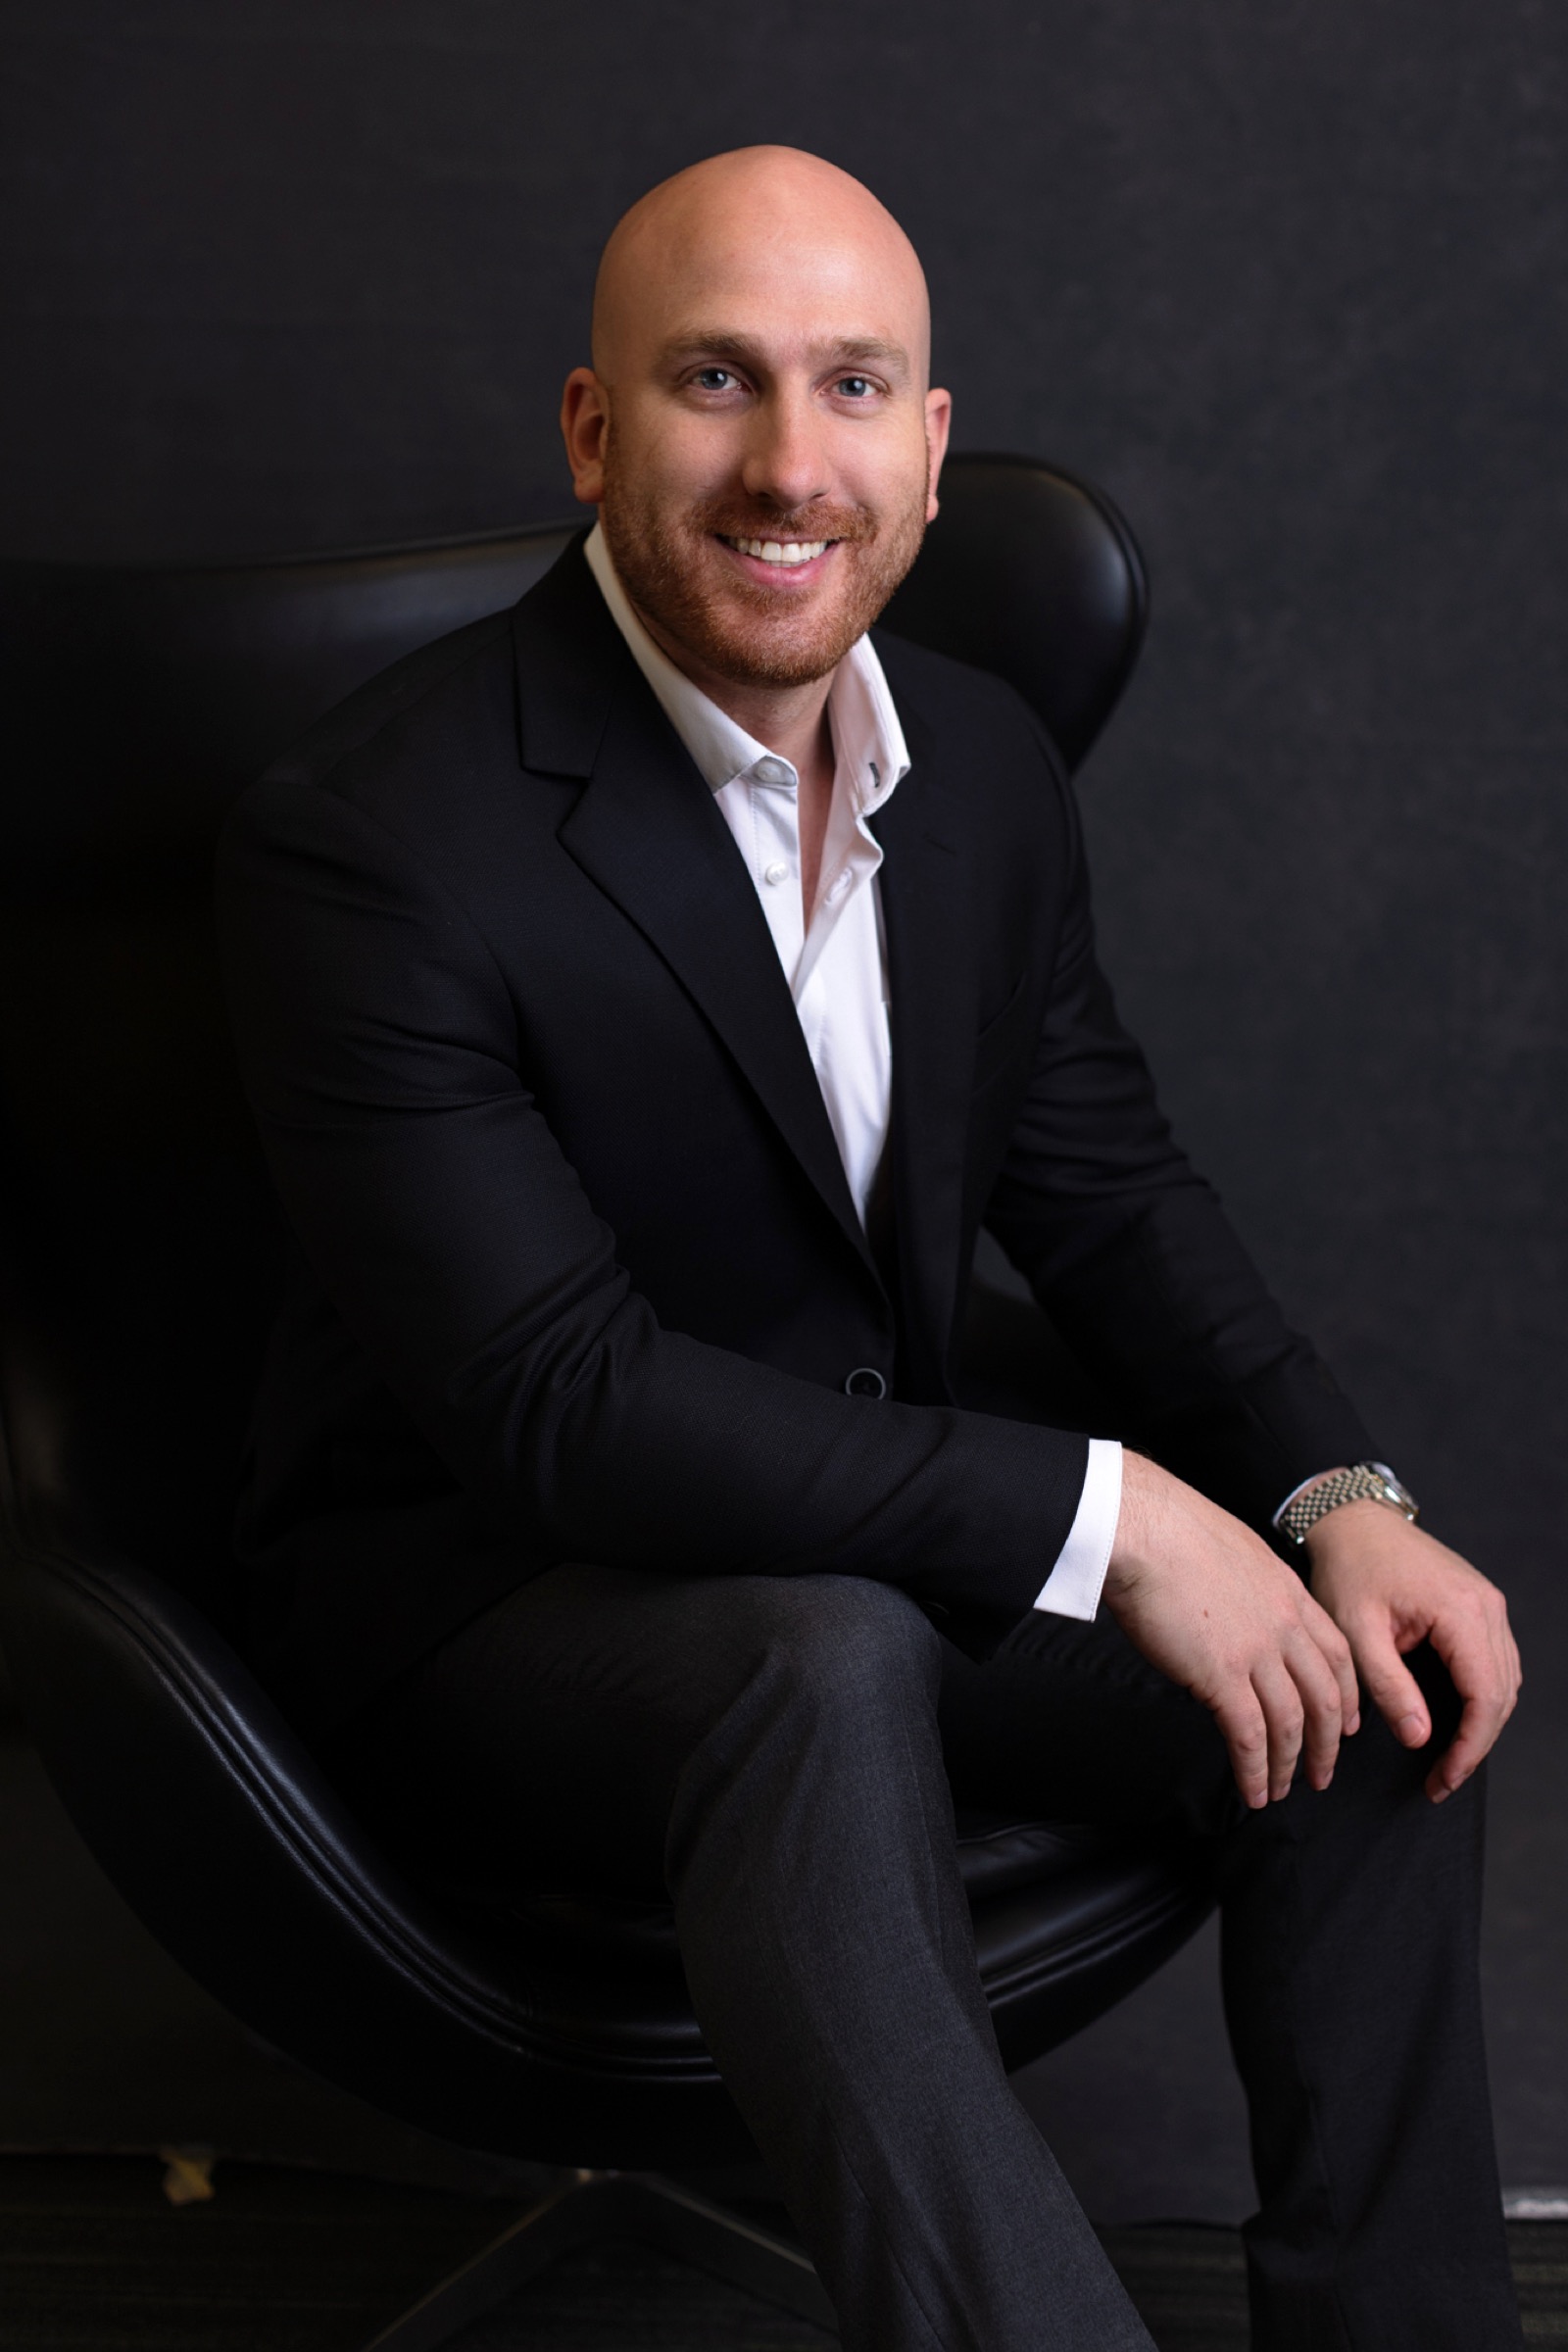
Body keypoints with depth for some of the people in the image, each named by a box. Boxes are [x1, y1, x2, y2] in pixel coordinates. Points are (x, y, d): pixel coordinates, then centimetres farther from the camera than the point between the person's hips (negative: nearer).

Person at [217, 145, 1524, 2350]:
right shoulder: (370, 838, -22)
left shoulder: (985, 762, 1)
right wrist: (1091, 1515, -28)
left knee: (1382, 1668, -10)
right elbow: (556, 1402, -27)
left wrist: (1338, 1499, -9)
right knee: (833, 1660, -37)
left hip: (865, 1544, 7)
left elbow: (1102, 1182, 9)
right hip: (479, 1589, -6)